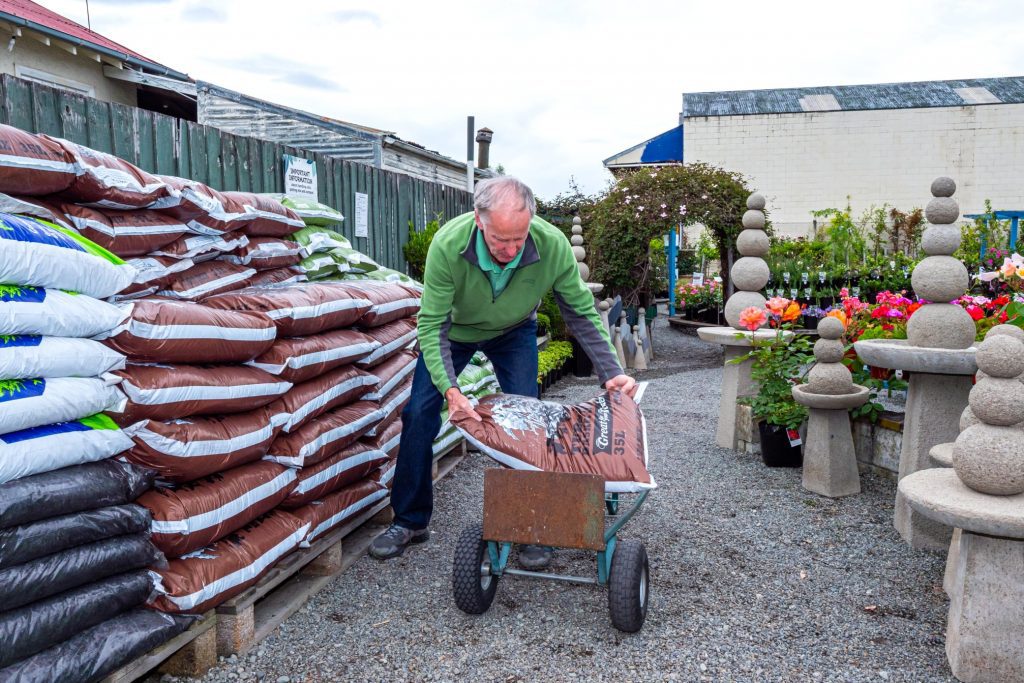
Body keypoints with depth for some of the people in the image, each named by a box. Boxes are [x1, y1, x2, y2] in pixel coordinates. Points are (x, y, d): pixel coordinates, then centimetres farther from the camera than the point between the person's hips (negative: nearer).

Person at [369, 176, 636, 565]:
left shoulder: (553, 245, -34)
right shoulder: (447, 245, -38)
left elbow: (581, 313, -20)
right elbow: (431, 324, -32)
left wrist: (611, 372, -29)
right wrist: (449, 388, -43)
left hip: (514, 333, 1)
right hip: (454, 329, 0)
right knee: (419, 414, -6)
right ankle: (410, 521, 12)